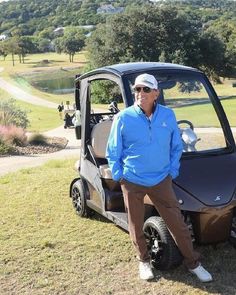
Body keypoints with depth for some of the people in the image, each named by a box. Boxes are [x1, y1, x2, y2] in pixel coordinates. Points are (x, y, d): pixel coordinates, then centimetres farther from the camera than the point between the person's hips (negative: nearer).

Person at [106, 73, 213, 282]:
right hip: (132, 182, -1)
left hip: (161, 180, 1)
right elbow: (113, 152, 0)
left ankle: (193, 263, 22)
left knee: (177, 222, 5)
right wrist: (119, 175, -3)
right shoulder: (123, 118, -9)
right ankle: (144, 261, 35)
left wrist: (173, 171, 2)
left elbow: (176, 147, 8)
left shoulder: (168, 115, -3)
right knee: (136, 225, 12)